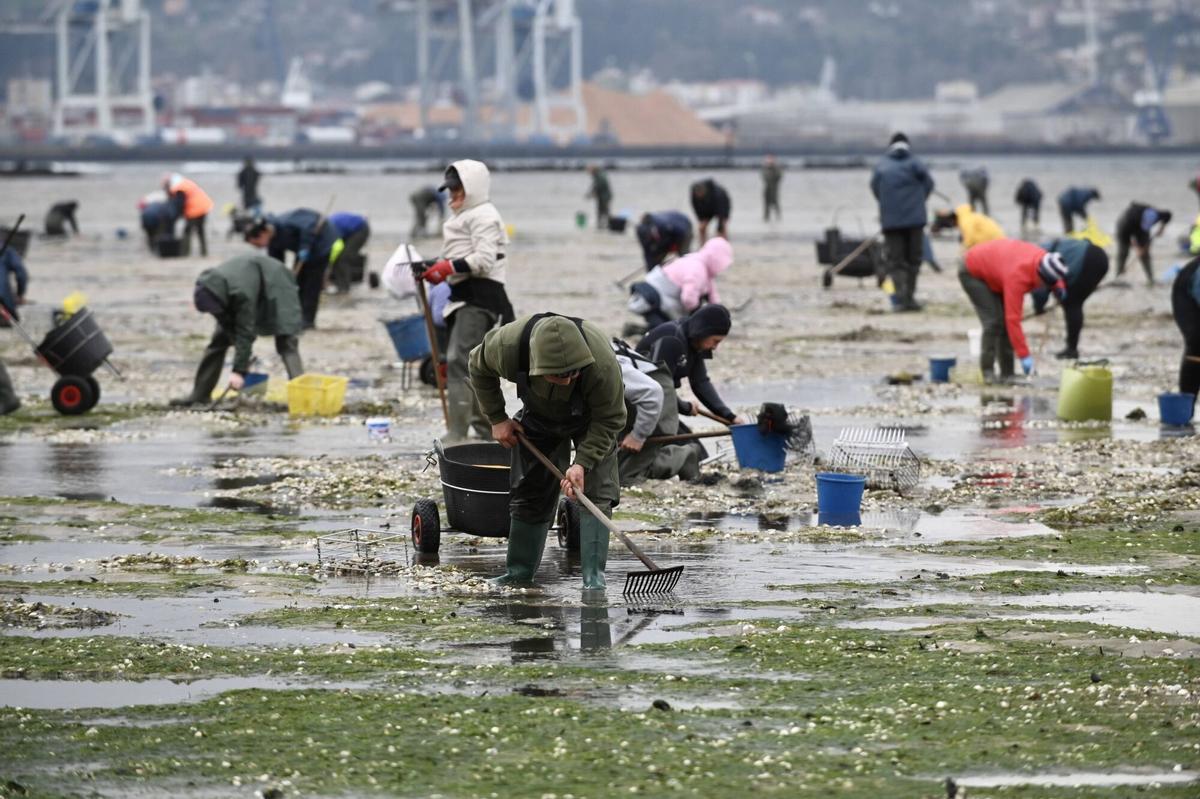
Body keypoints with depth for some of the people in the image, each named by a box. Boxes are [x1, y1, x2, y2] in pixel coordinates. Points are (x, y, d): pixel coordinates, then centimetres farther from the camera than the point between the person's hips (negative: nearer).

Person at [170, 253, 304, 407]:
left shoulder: (241, 293, -45)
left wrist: (239, 370, -38)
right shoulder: (205, 287, -25)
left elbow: (245, 332, -40)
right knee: (219, 339, 1)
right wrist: (243, 358, -18)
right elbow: (227, 323, -16)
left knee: (286, 342, -20)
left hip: (274, 286, -6)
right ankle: (200, 394, 7)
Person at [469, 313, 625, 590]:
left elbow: (610, 420, -27)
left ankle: (594, 579, -16)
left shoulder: (603, 364, -44)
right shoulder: (507, 346, -38)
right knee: (528, 494, 5)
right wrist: (497, 419, -9)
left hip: (591, 419, -2)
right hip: (539, 417, 3)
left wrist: (582, 463, -36)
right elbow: (479, 368, -11)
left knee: (596, 493, -16)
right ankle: (518, 573, 18)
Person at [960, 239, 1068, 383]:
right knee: (994, 321, -19)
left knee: (1005, 322, 2)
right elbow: (1013, 319, -39)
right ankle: (987, 372, -14)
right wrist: (1024, 356, -37)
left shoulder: (1042, 257, -19)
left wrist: (1059, 287, -14)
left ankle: (1007, 373, 4)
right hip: (972, 273, -8)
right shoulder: (1017, 276, -41)